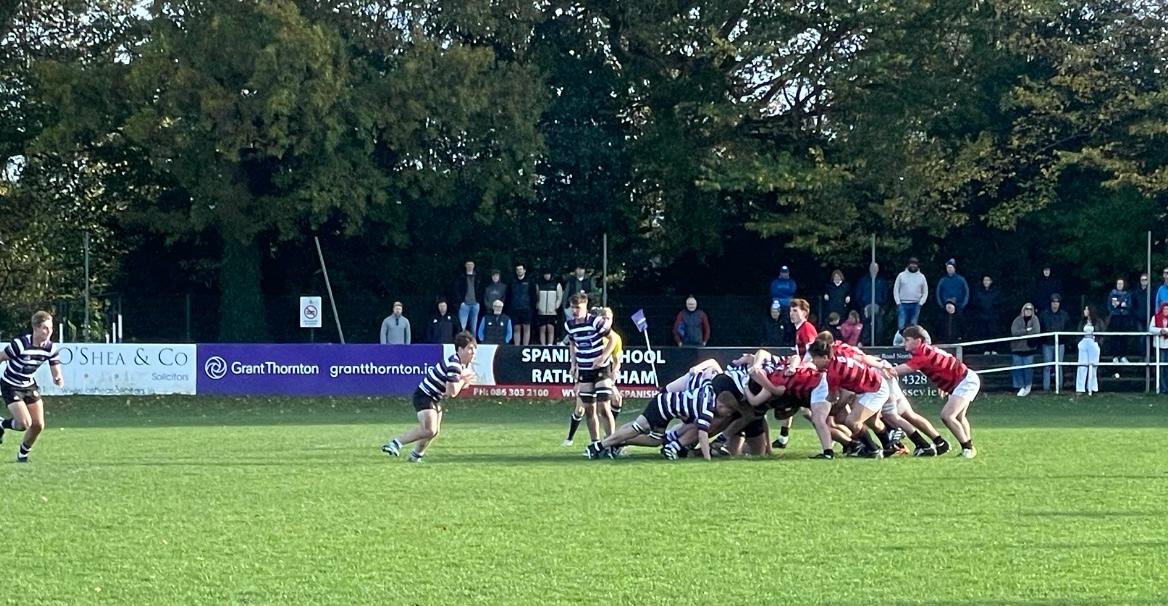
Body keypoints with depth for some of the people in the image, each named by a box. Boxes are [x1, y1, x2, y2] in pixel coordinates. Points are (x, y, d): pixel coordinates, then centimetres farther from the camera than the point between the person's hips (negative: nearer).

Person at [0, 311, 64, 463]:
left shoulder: (51, 348, -11)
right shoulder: (20, 344, -29)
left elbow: (56, 374, -6)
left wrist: (58, 380, -30)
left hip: (29, 385, 6)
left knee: (38, 425, 0)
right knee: (25, 423, -18)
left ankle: (23, 453, 27)